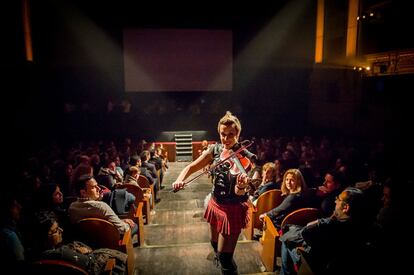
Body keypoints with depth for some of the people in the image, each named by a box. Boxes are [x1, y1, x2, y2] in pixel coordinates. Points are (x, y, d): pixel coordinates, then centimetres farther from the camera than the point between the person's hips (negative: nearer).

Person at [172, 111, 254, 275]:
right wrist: (180, 179, -22)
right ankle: (223, 262, 56)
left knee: (224, 255, -1)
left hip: (232, 209, -5)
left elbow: (239, 193, -26)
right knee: (214, 243, 26)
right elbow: (192, 167, -3)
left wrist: (241, 186, -50)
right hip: (215, 203, 6)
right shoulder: (215, 149, -6)